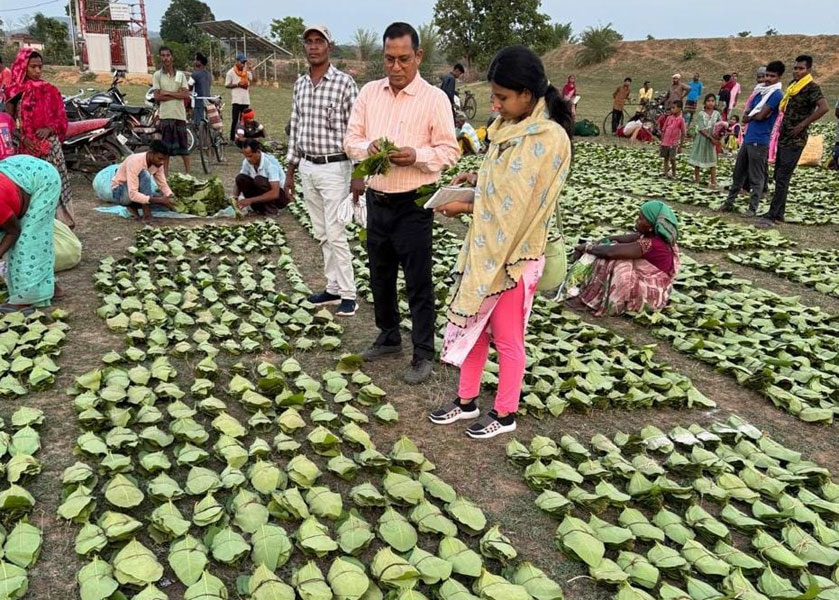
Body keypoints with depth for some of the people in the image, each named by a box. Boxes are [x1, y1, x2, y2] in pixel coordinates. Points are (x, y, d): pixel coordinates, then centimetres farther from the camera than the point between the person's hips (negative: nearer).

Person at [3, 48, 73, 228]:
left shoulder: (50, 90, 3)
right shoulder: (14, 92, 4)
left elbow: (61, 118, 3)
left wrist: (48, 129, -16)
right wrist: (23, 138, -13)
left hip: (49, 145, -1)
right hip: (27, 146, 1)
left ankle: (61, 222, 3)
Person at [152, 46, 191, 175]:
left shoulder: (180, 74, 7)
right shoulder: (157, 75, 3)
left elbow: (186, 95, -4)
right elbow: (157, 97, -6)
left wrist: (168, 93, -10)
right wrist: (177, 95, -9)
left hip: (180, 114, 1)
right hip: (165, 115, -1)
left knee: (183, 144, 6)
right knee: (166, 146, 2)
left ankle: (188, 172, 15)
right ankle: (165, 174, 9)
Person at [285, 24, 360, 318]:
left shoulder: (344, 82, -9)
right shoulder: (300, 84, 9)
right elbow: (295, 128, 15)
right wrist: (290, 171, 14)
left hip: (334, 167, -6)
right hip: (307, 167, 6)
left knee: (336, 234, -6)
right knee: (321, 234, 11)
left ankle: (348, 294, 4)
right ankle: (333, 288, 20)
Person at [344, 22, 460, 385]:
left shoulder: (435, 98, -8)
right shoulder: (369, 92, 6)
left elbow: (450, 151, -8)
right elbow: (350, 140, 6)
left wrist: (416, 156, -25)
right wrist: (368, 147, -16)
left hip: (413, 204, -5)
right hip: (376, 201, 6)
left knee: (418, 282, 1)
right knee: (380, 276, 17)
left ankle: (423, 354, 12)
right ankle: (388, 336, 36)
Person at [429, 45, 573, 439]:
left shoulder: (549, 138, -20)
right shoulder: (510, 127, 6)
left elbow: (517, 205, -21)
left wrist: (466, 207, -13)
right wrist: (478, 178, 1)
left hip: (513, 255, -8)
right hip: (486, 247, 8)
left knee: (507, 339, 7)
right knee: (472, 325, 17)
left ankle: (505, 414, 26)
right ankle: (467, 401, 34)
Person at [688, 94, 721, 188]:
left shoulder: (717, 114, 1)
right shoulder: (701, 114, -6)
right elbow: (701, 129, -13)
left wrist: (717, 135, -19)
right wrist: (710, 137, -20)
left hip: (712, 140, 1)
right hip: (701, 139, -1)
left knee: (712, 161, 0)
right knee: (698, 159, 9)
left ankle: (713, 182, 1)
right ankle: (696, 180, 23)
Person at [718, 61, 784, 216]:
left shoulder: (776, 94, -11)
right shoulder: (760, 91, 14)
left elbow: (761, 116, -17)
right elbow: (746, 113, 12)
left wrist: (749, 115, 2)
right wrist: (754, 115, -8)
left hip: (759, 141, -8)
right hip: (747, 138, 8)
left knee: (756, 178, -1)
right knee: (738, 173, 14)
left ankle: (753, 209, 6)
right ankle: (729, 203, 22)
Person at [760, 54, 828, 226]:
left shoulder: (811, 87, -12)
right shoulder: (793, 85, 13)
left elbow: (824, 108, -26)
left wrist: (802, 125, -21)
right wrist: (783, 125, 14)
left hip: (795, 141, -9)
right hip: (783, 138, 9)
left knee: (782, 179, -10)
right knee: (779, 177, 12)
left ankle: (772, 216, -9)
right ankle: (779, 214, 19)